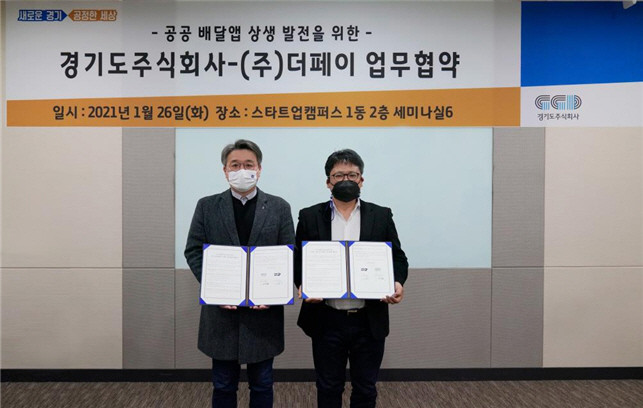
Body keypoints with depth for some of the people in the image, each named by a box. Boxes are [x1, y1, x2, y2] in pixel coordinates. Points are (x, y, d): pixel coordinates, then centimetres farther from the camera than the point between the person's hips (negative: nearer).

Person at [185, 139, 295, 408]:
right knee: (223, 385, 13)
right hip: (221, 310, 0)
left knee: (262, 384, 13)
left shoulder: (279, 207, 2)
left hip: (264, 310, 0)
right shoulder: (207, 206, 3)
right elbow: (193, 252, 1)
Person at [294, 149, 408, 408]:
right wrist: (302, 285, -16)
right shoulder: (310, 217, 2)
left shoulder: (381, 216, 3)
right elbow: (298, 261, 3)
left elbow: (398, 258, 5)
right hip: (326, 321, 0)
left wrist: (397, 282, -15)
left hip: (369, 321, 1)